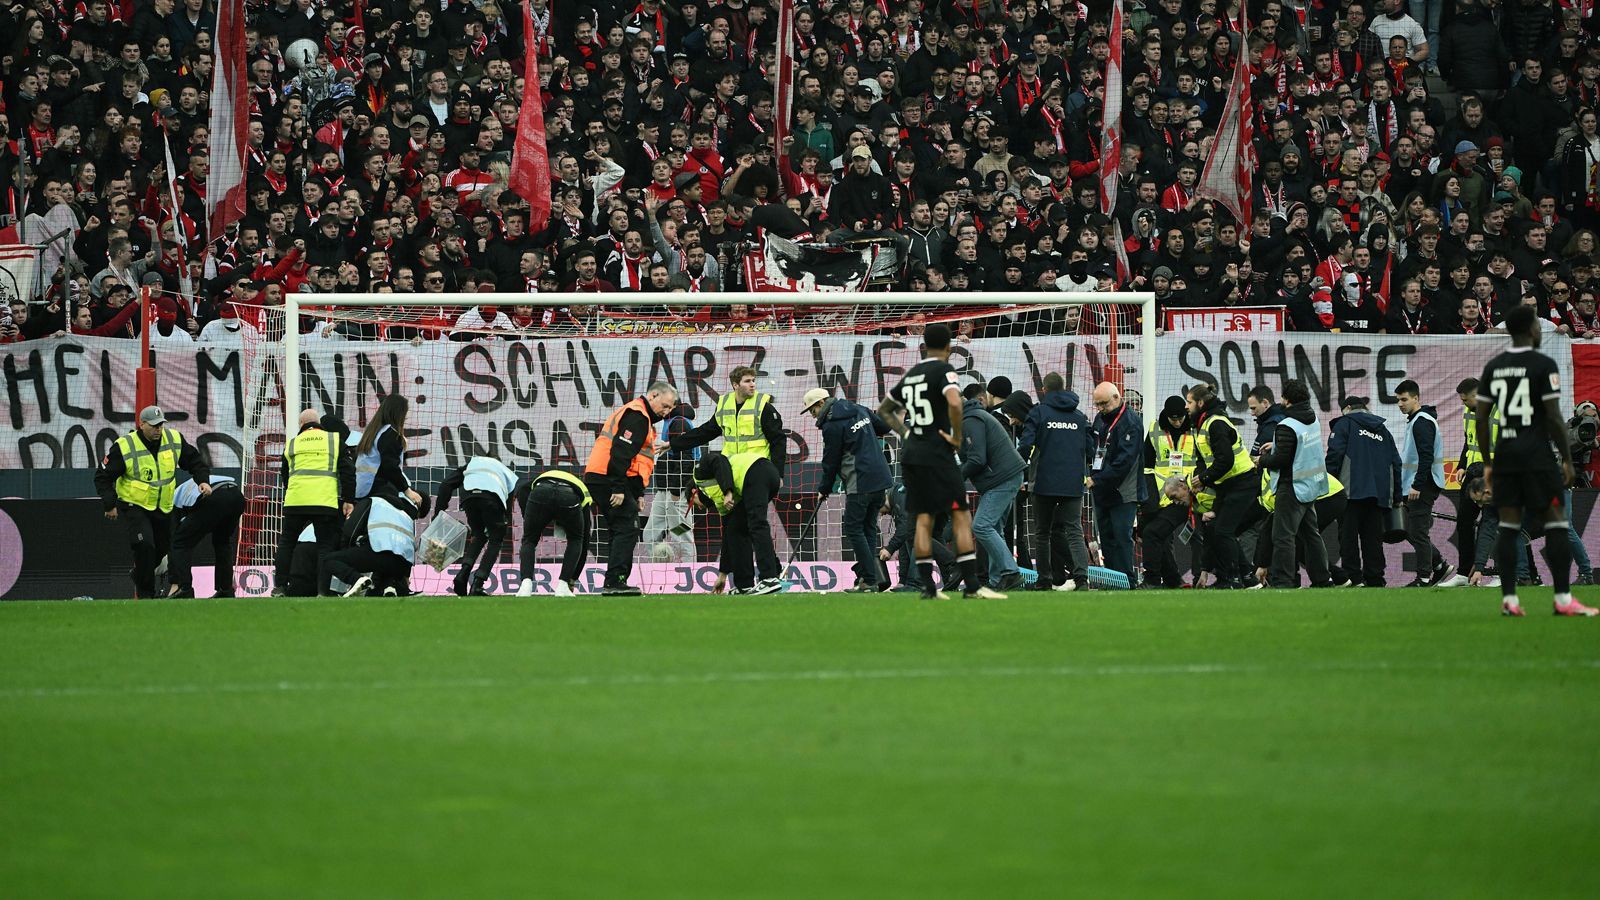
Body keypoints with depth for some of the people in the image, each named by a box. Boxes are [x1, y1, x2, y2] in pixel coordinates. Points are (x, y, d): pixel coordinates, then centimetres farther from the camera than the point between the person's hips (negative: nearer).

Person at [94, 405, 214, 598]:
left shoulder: (174, 440, -5)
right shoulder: (124, 447, -18)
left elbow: (195, 460, 9)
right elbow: (103, 476, -10)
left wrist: (203, 480, -7)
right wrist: (110, 505, -15)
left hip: (163, 508, 5)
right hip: (133, 506, -5)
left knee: (163, 548, 14)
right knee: (144, 546, -22)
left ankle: (138, 575, 43)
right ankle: (145, 593, -9)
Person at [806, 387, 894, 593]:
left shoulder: (832, 425, -10)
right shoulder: (860, 410, 13)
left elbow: (831, 460, -4)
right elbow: (884, 427, 24)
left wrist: (824, 489, 8)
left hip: (860, 483, -8)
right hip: (881, 480, 8)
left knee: (853, 529, -3)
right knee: (868, 527, 12)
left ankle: (870, 581, -8)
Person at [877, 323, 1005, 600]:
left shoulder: (911, 374, 15)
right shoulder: (943, 370, -8)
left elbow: (884, 410, 26)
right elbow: (954, 403, -27)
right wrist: (957, 437, -15)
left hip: (911, 453, 7)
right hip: (937, 454, -7)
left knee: (923, 519, 8)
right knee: (961, 516, -4)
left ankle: (927, 586, 6)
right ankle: (971, 585, -9)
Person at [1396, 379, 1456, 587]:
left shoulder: (1422, 422, -15)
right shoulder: (1414, 421, 18)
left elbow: (1426, 457, -23)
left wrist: (1417, 485, -25)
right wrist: (1406, 485, 22)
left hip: (1423, 487, -10)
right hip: (1414, 486, 10)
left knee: (1418, 532, -6)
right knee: (1410, 531, 12)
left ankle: (1424, 578, -2)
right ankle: (1440, 566, 18)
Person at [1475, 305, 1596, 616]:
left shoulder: (1493, 367, 9)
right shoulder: (1544, 365, -8)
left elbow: (1481, 418, 9)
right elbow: (1554, 417, -11)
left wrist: (1487, 463, 16)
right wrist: (1567, 459, -3)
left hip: (1505, 453, 5)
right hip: (1538, 455, -5)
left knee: (1508, 526, 6)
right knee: (1555, 523, -2)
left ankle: (1509, 599, 3)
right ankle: (1563, 599, -7)